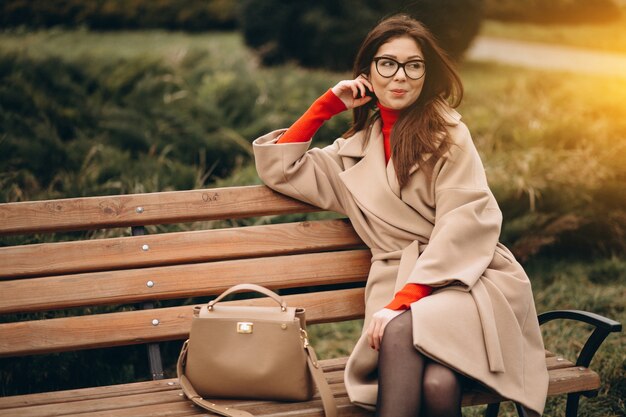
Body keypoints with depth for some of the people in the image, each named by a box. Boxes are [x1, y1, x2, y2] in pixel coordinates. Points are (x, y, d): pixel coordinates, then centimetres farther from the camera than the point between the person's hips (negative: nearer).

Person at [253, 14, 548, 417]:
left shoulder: (447, 133, 5)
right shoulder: (357, 148, 20)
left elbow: (465, 224, -7)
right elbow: (279, 166, 23)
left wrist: (404, 301, -17)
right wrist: (327, 104, 17)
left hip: (469, 281, -2)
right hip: (402, 286, 2)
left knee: (402, 329, -37)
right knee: (434, 381, -35)